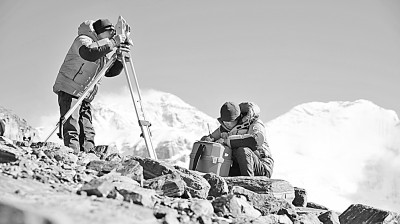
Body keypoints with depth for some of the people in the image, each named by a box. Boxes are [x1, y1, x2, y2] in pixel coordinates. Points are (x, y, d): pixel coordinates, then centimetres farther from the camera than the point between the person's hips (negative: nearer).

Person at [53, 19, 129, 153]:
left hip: (85, 96, 9)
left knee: (87, 132, 3)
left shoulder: (102, 47, 17)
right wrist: (113, 43, -30)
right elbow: (89, 52, -34)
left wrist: (120, 58, -1)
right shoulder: (83, 40, -9)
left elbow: (110, 71, 16)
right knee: (72, 130, -16)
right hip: (69, 91, -9)